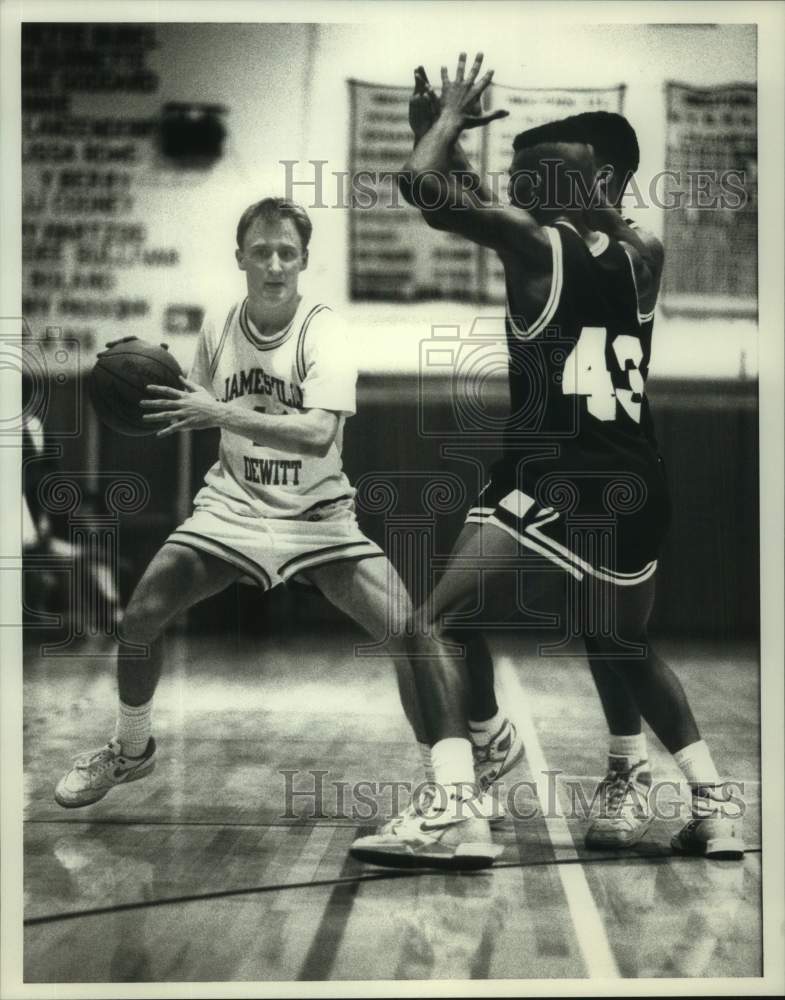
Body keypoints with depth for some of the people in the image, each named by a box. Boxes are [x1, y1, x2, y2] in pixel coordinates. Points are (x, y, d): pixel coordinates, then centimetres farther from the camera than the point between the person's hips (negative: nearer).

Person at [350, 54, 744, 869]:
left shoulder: (532, 242, -4)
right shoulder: (645, 257, 11)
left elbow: (423, 185, -9)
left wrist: (450, 118, 11)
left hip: (549, 481, -6)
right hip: (636, 488, 6)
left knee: (437, 629, 0)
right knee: (621, 647, 27)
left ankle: (456, 811, -17)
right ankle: (713, 803, 25)